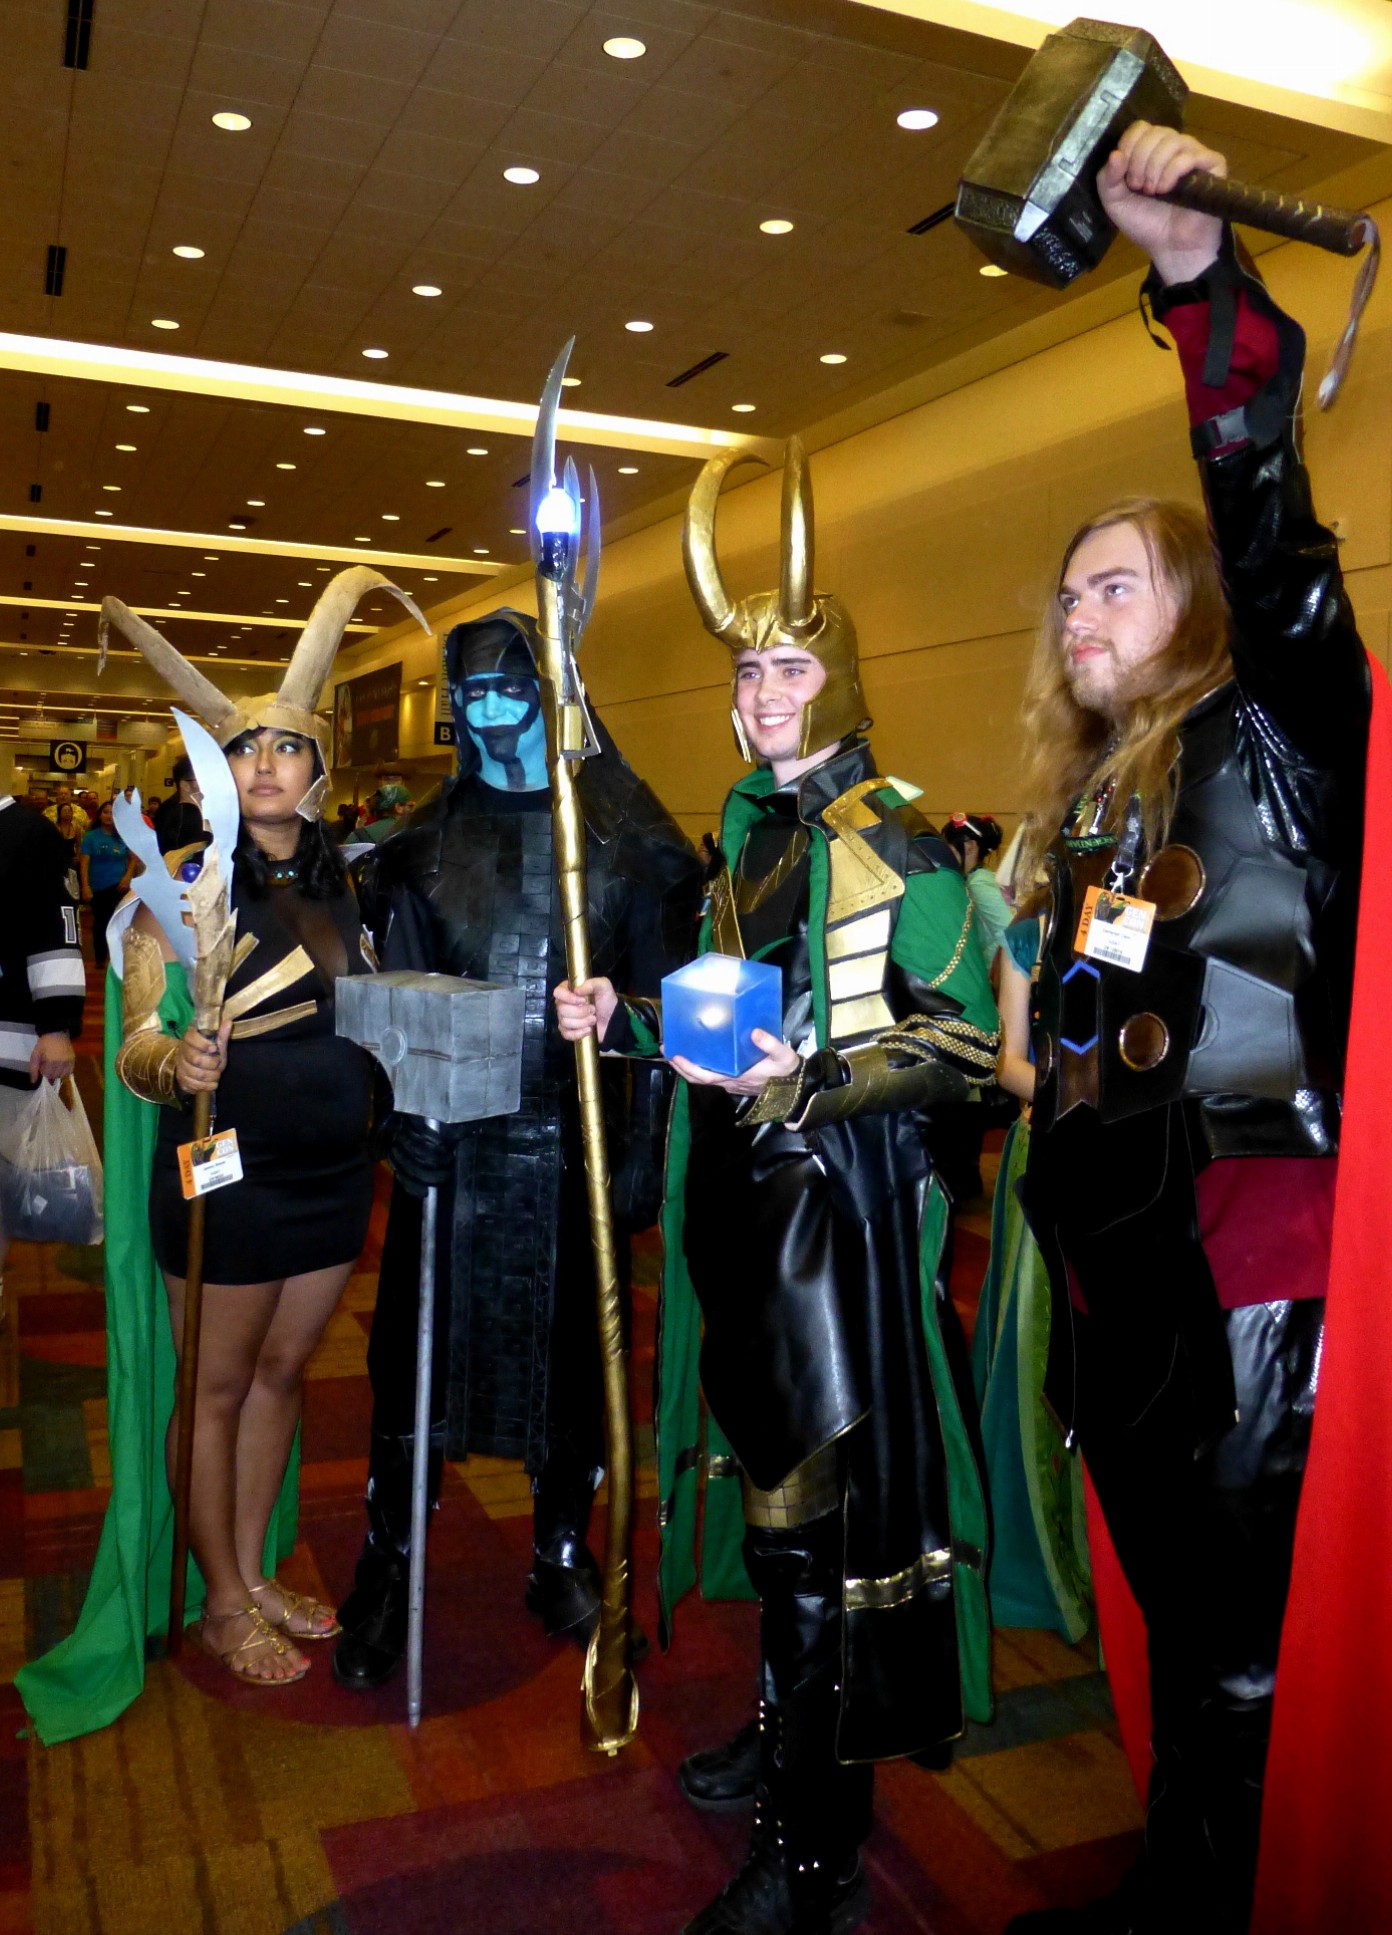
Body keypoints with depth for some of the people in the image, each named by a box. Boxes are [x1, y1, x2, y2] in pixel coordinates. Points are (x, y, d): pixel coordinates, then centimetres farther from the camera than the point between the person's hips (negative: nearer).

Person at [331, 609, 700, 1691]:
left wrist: (644, 1147, -7)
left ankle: (562, 1554, 29)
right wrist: (405, 1107, -11)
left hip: (573, 1142, -1)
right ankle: (389, 1563, 23)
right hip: (453, 1142, 1)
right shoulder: (432, 842, 6)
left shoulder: (623, 836, 0)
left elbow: (660, 1000, -2)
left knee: (573, 1345, 10)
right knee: (420, 1345, 6)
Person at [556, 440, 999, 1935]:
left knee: (824, 1493, -1)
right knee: (775, 1468, 17)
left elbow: (962, 1037, -12)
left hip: (840, 1189, -7)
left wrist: (810, 1080, -23)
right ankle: (791, 1737, 37)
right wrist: (628, 1021, 4)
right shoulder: (746, 831, 14)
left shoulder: (896, 834, -9)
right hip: (741, 1190, 7)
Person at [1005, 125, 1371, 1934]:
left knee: (1243, 1627, 3)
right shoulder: (1083, 799, 17)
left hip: (1248, 1256, -7)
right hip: (1115, 1259, 7)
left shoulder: (1276, 732, -1)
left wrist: (1197, 267, -27)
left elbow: (1269, 521, -19)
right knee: (1168, 1596, 18)